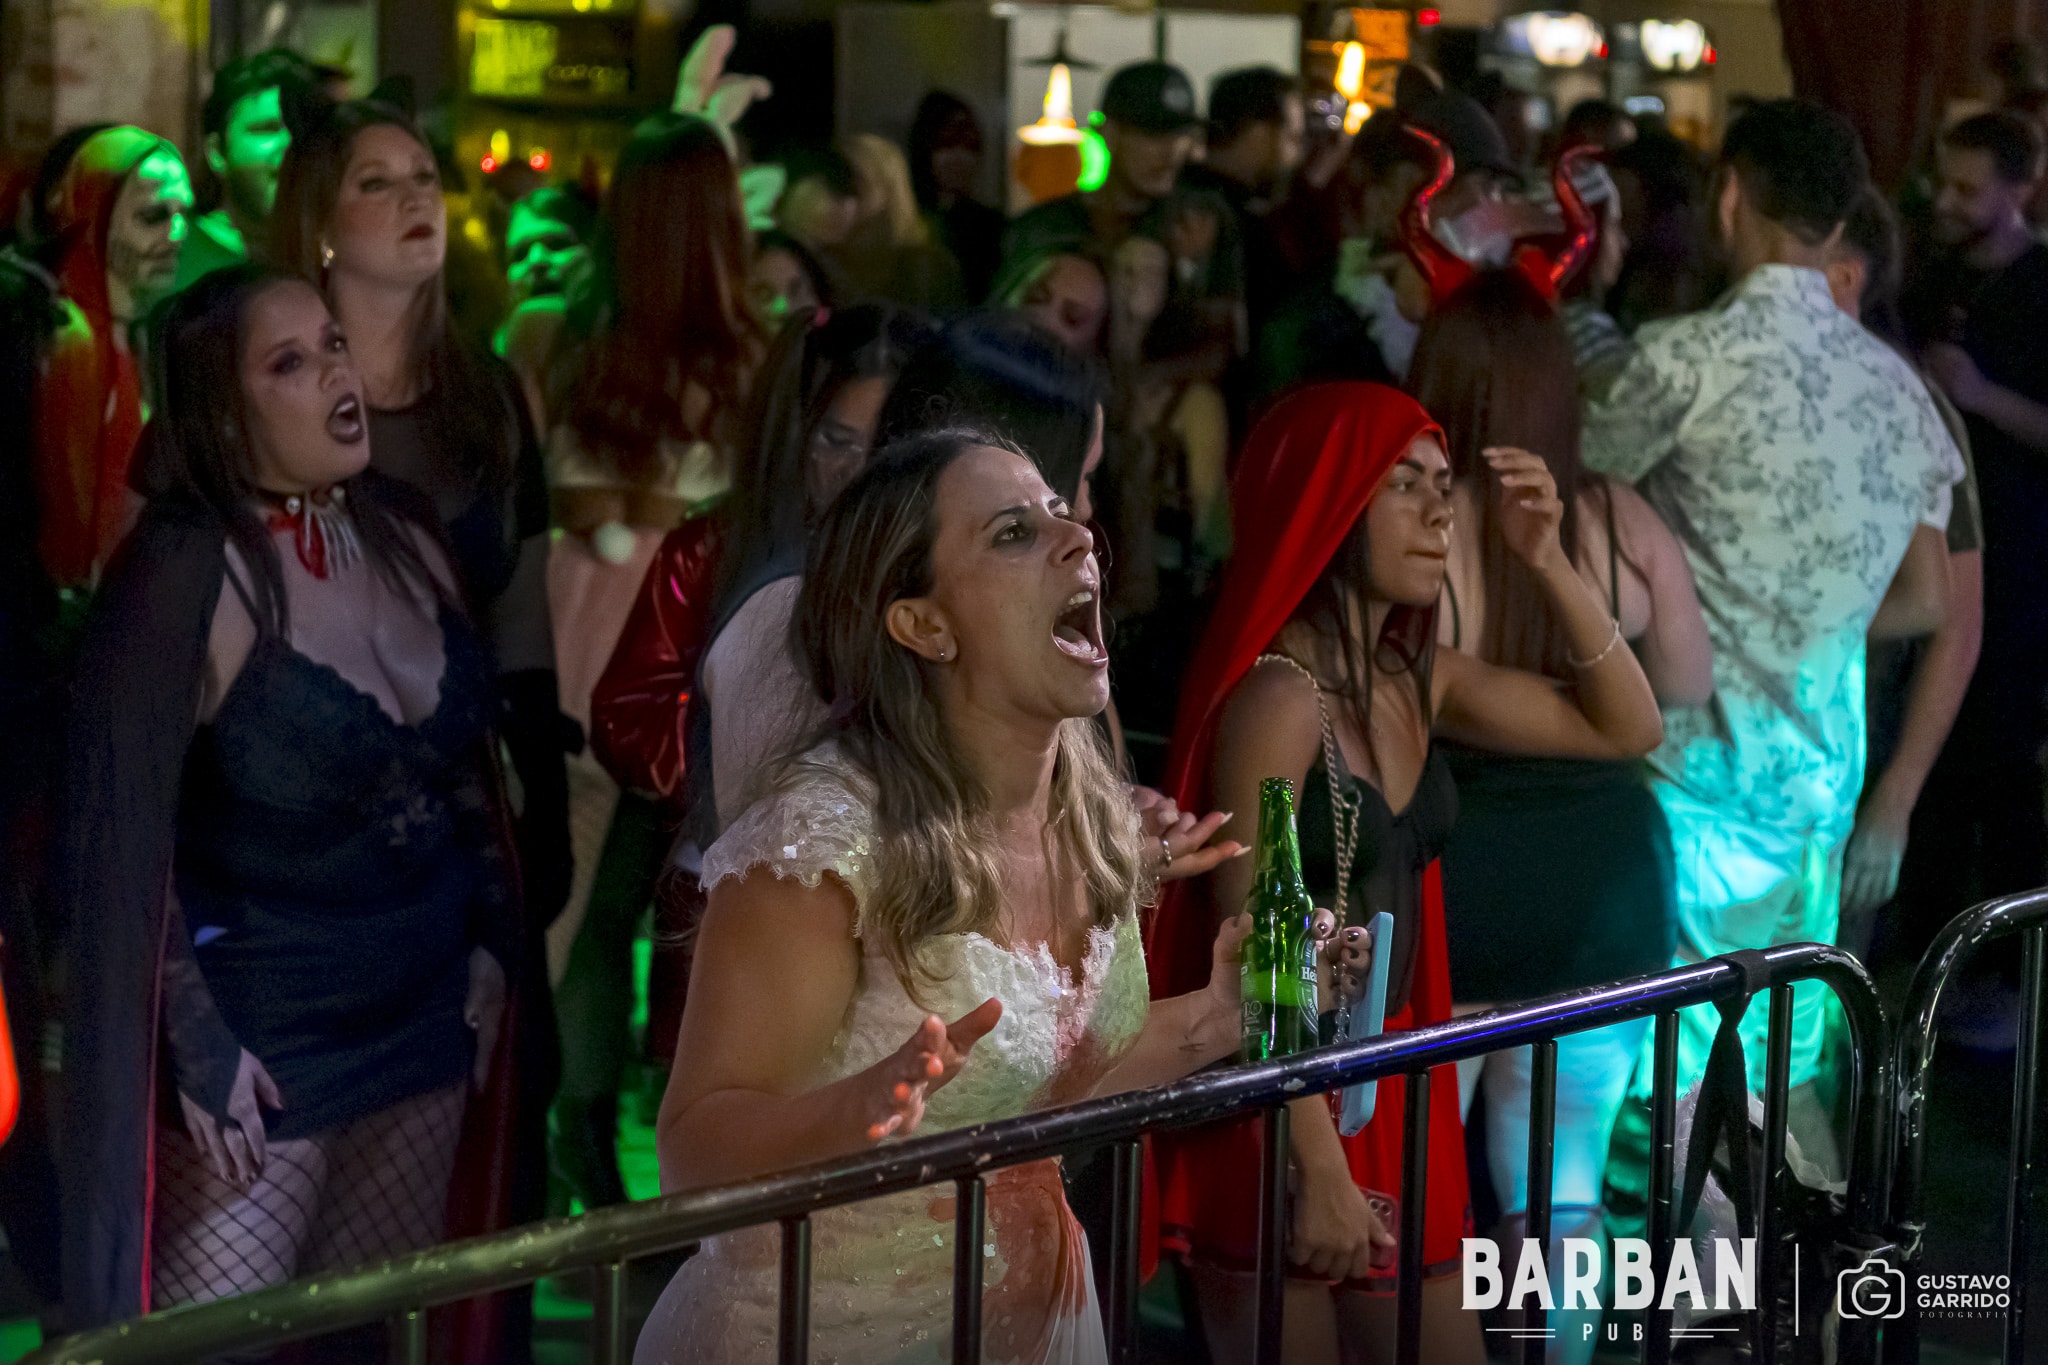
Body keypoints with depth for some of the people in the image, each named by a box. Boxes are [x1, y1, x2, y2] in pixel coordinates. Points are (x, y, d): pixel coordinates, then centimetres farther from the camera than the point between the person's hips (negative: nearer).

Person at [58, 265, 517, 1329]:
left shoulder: (406, 539, 3)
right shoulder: (185, 574, -17)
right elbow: (123, 836, -15)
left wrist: (491, 944, 9)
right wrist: (197, 1050, -16)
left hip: (427, 1017, 6)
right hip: (263, 1046, -6)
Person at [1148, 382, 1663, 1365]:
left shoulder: (1415, 677, 5)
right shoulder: (1277, 695, -18)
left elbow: (1625, 729, 12)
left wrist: (1548, 563, -1)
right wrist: (1318, 1170, -22)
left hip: (1392, 1089, 8)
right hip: (1279, 1111, -8)